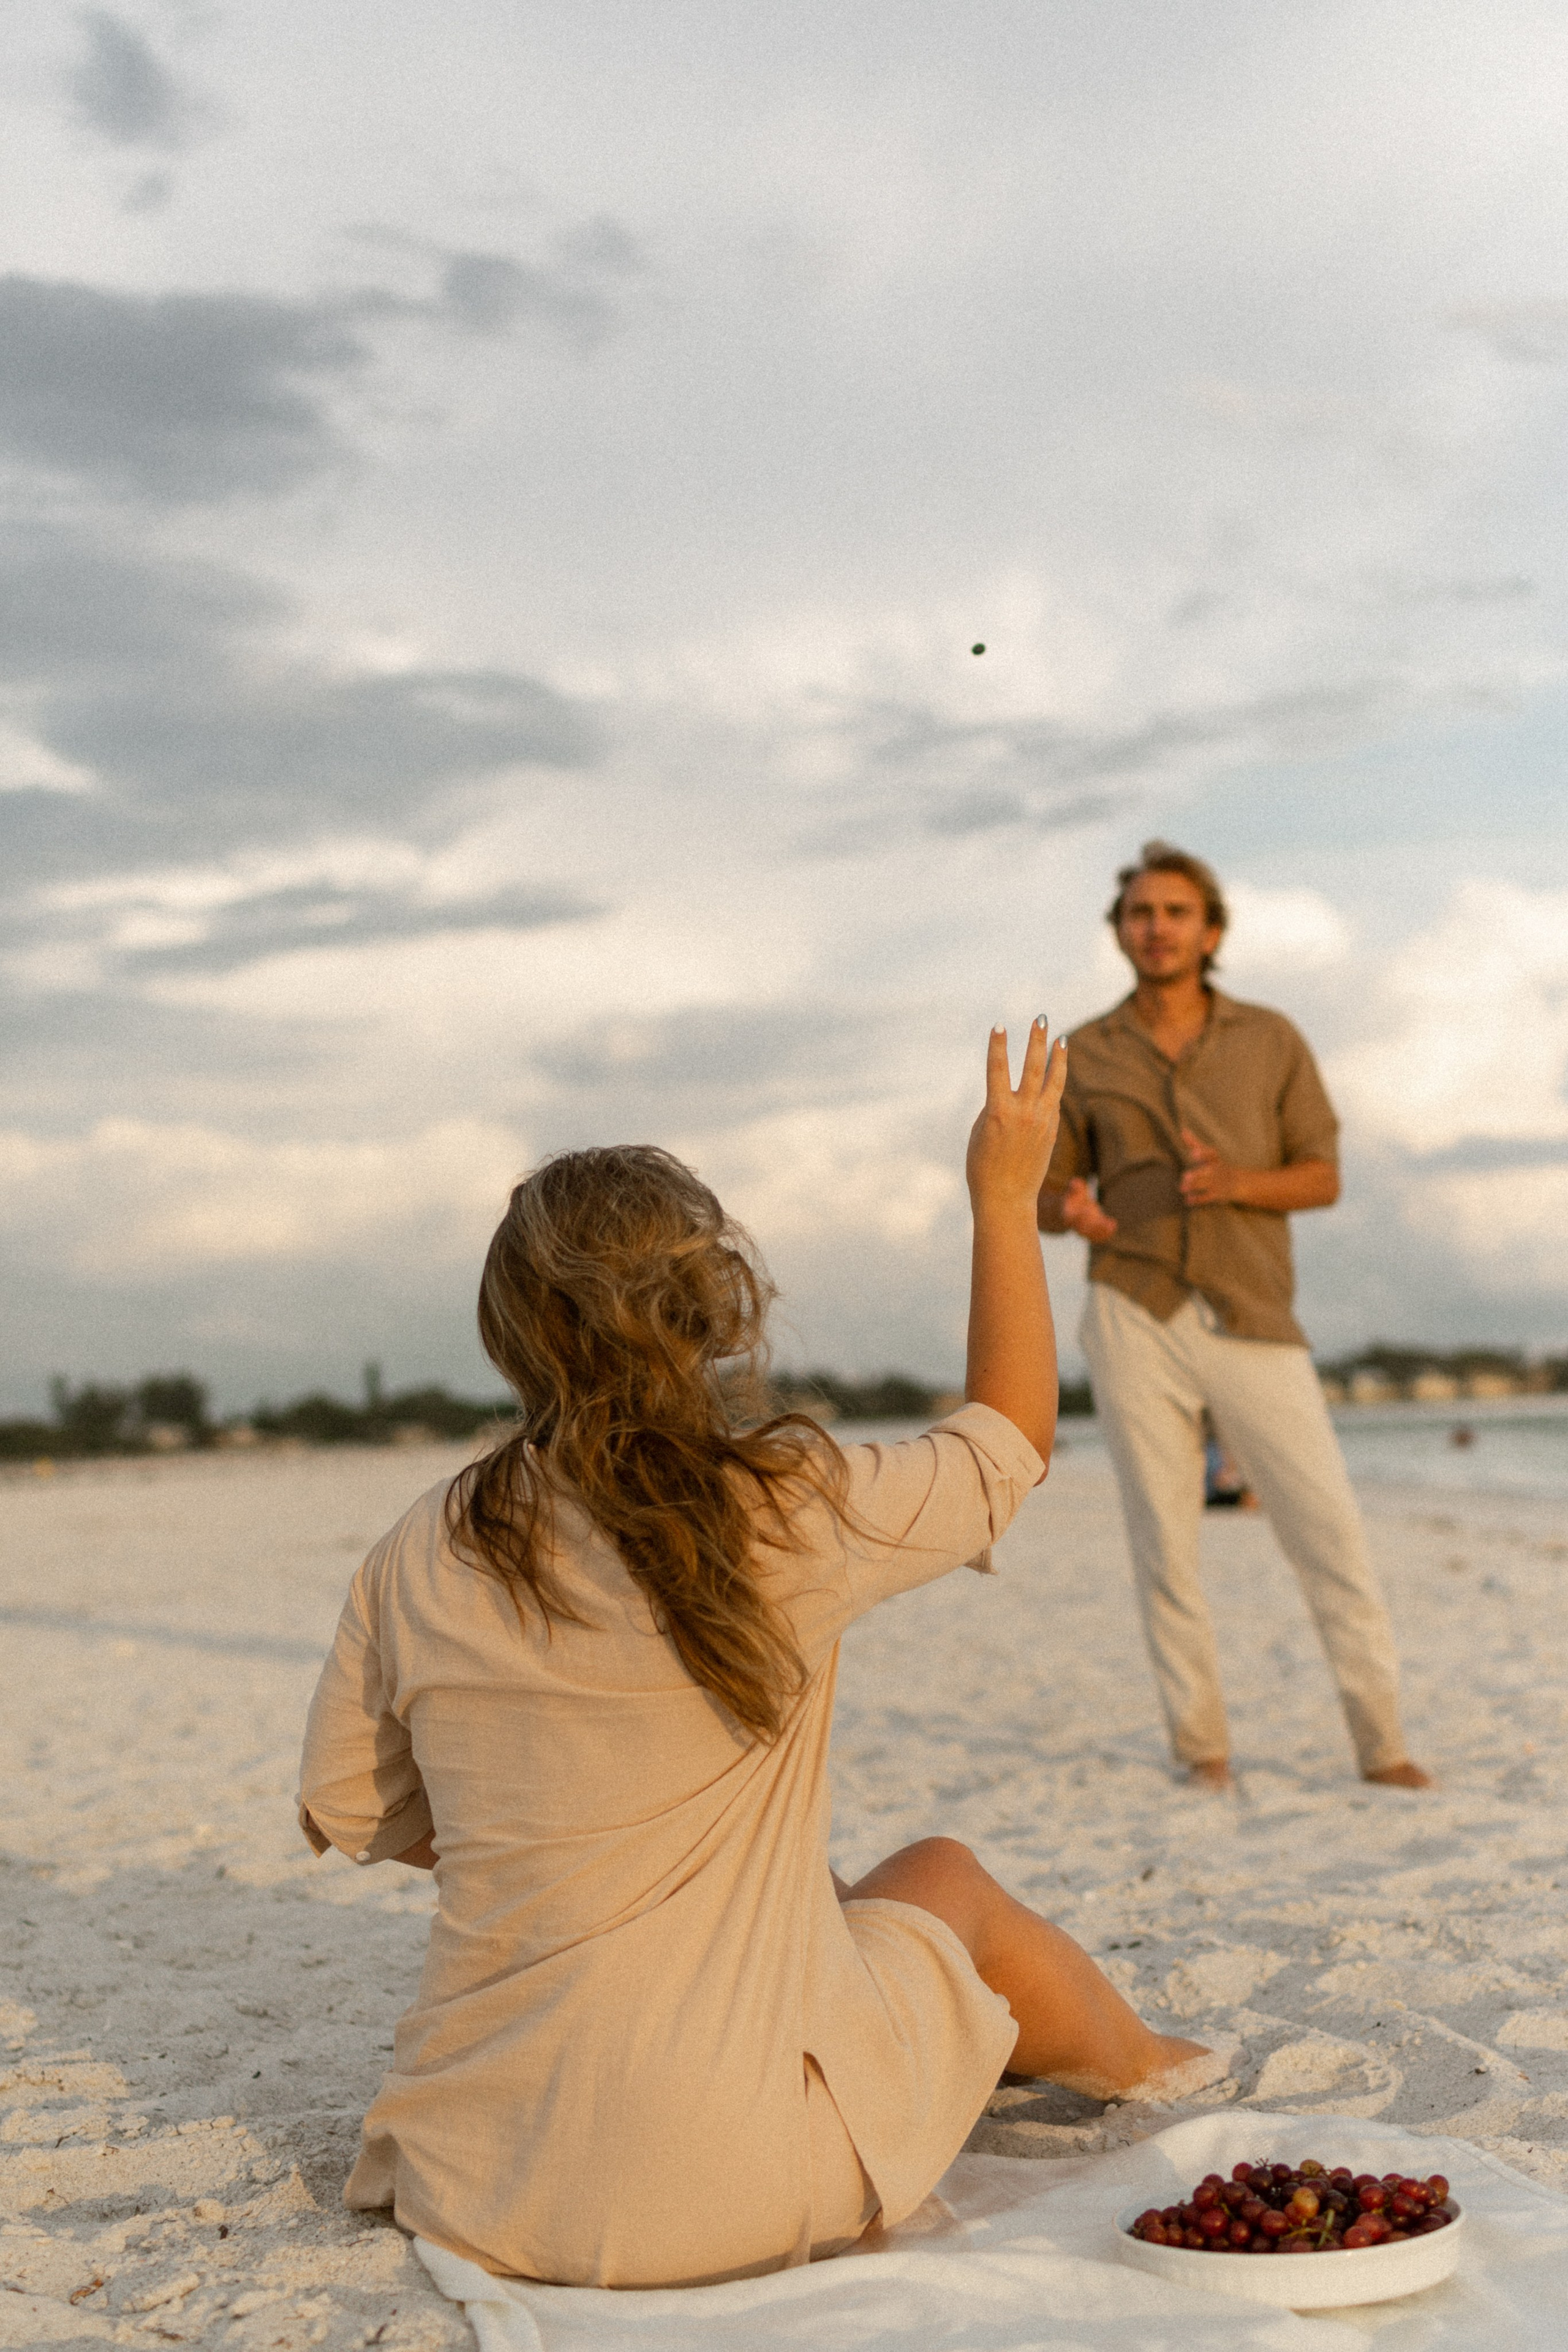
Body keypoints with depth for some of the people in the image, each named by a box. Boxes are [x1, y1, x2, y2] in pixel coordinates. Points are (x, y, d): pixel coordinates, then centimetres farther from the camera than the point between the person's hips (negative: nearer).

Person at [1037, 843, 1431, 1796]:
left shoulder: (1272, 1041, 7)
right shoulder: (1085, 1056, 8)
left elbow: (1324, 1176, 6)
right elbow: (1049, 1190, 12)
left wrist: (1239, 1182, -14)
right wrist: (1070, 1211, -12)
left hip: (1254, 1322, 0)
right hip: (1136, 1321, 0)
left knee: (1331, 1526, -5)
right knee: (1165, 1543, 2)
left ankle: (1383, 1742, 4)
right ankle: (1202, 1744, 12)